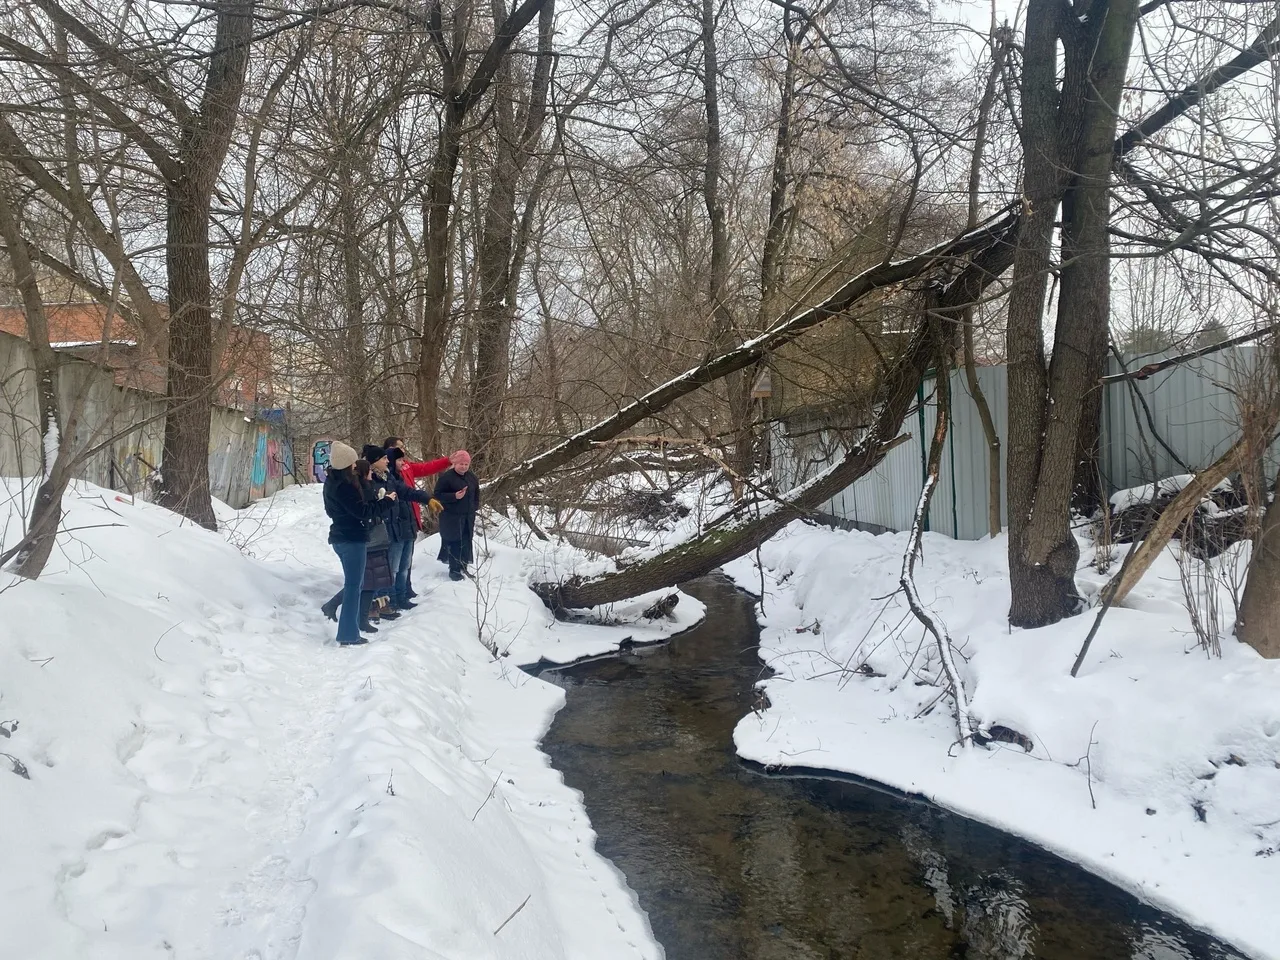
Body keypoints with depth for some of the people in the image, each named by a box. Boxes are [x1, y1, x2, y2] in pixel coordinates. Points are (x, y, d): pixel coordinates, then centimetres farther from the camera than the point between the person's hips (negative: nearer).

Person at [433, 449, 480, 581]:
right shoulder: (446, 477, -11)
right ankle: (454, 570, 2)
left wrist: (474, 508, 13)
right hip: (451, 516, -6)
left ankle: (463, 567, 18)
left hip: (468, 516, 6)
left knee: (466, 543, 8)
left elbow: (476, 495, 22)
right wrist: (454, 496, -25)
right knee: (454, 543, -6)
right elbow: (438, 494, -13)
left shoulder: (472, 477, 10)